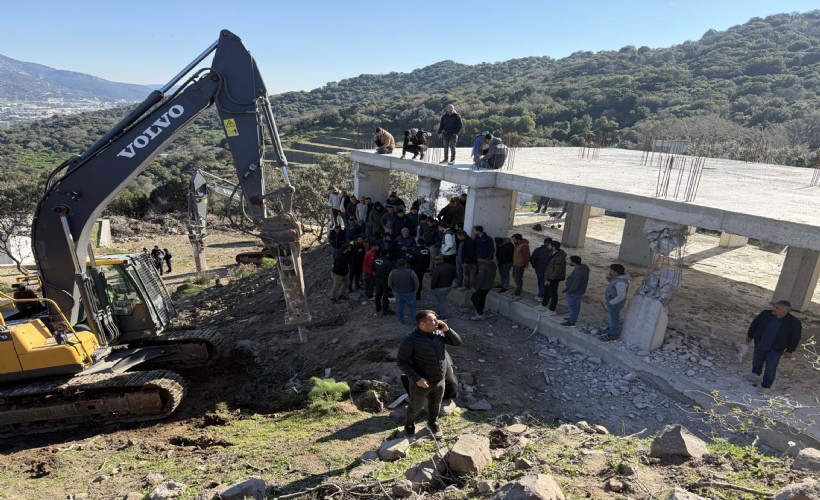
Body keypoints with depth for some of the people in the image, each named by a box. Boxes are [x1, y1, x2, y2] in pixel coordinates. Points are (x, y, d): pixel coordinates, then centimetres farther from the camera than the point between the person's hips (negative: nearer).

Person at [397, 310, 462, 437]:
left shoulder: (439, 333, -10)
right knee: (415, 407, 19)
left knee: (435, 404, 26)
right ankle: (409, 424, 49)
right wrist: (417, 378, -26)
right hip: (421, 382, -5)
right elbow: (401, 362, -21)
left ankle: (433, 423, 54)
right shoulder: (411, 340, -27)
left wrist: (447, 330, -19)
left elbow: (457, 342, -2)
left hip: (440, 380, 5)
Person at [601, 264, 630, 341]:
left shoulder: (620, 282, -34)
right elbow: (610, 280, 14)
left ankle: (613, 335, 29)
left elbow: (621, 296, -33)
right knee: (611, 317, 27)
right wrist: (608, 276, -8)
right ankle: (612, 330, 47)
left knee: (613, 319, 10)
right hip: (611, 302, 9)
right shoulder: (618, 276, -5)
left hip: (615, 304, -9)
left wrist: (610, 303, -22)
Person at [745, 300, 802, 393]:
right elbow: (755, 323, 3)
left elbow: (795, 338, -8)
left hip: (775, 350, -3)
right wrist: (750, 335, 10)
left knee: (770, 368, 4)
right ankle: (756, 374, 50)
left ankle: (766, 386, 19)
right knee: (756, 361, 23)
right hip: (759, 345, 3)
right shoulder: (765, 314, -12)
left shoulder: (794, 322, -18)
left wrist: (790, 351, -5)